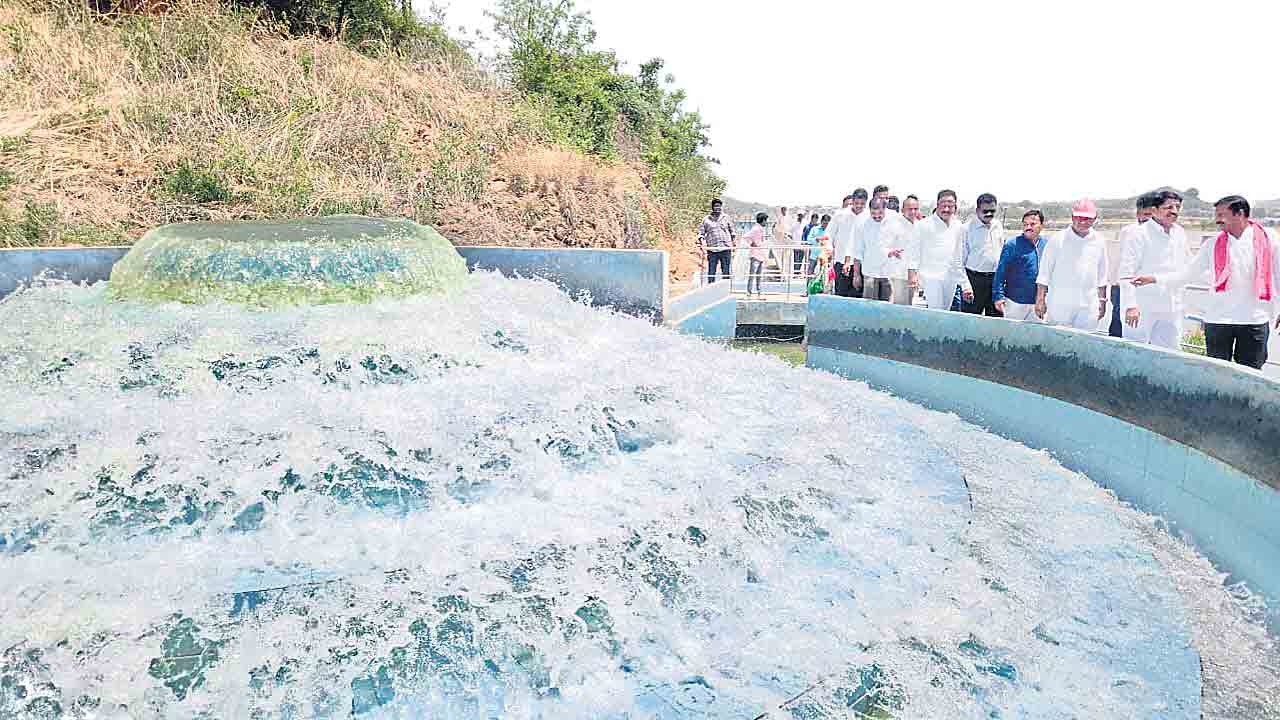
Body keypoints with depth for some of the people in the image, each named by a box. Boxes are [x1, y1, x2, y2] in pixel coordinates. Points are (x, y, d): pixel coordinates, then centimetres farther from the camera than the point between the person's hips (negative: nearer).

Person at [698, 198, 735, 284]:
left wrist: (733, 249, 13)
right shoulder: (707, 219, 9)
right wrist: (702, 248, -5)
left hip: (725, 249, 1)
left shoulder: (726, 218, 12)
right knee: (711, 273, -2)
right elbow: (701, 234, 8)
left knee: (726, 272, 2)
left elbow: (732, 233, 17)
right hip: (712, 251, -1)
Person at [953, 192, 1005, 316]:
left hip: (996, 278, 5)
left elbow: (1003, 253, 18)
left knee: (996, 318, 6)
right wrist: (965, 286, -13)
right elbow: (958, 261, -7)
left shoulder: (998, 226, 9)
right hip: (975, 279, -5)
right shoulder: (968, 228, -6)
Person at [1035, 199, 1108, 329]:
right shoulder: (1057, 240, -1)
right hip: (1059, 305, -2)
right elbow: (1044, 273, 2)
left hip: (1088, 308, 3)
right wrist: (1040, 300, -1)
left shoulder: (1098, 242, 10)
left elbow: (1102, 276, 17)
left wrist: (1102, 301, 16)